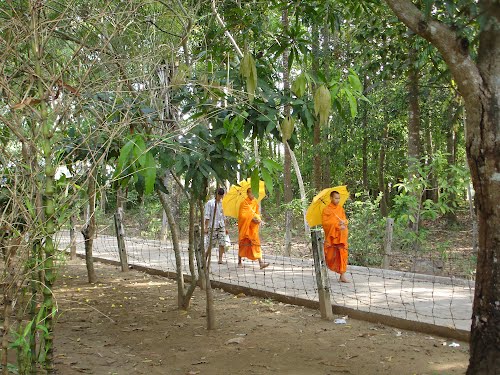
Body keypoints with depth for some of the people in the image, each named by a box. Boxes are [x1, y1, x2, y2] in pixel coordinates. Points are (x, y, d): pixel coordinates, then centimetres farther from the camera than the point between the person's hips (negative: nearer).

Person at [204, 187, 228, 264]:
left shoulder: (222, 203, 13)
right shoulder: (210, 203, -3)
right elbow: (207, 216, -6)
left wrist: (225, 228, 18)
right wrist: (206, 227, -11)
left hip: (221, 226, 5)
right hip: (213, 226, -5)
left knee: (222, 243, -5)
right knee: (210, 244, -2)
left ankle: (220, 259, -2)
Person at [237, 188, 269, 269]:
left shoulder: (255, 203, 11)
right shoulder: (244, 203, -8)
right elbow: (243, 215, -15)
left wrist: (258, 219, -4)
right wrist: (253, 218, -20)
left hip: (253, 227, 5)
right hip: (245, 226, -5)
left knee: (256, 244, -6)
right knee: (243, 244, 4)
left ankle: (261, 263, -15)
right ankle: (239, 262, 20)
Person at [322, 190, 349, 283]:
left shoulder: (341, 208, 11)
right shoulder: (326, 210, -4)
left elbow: (345, 220, 15)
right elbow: (324, 223, -11)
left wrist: (344, 222, -9)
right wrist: (337, 225, -17)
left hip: (341, 236, 3)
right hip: (331, 236, -3)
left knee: (342, 254, -5)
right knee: (330, 256, 1)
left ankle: (342, 276, -4)